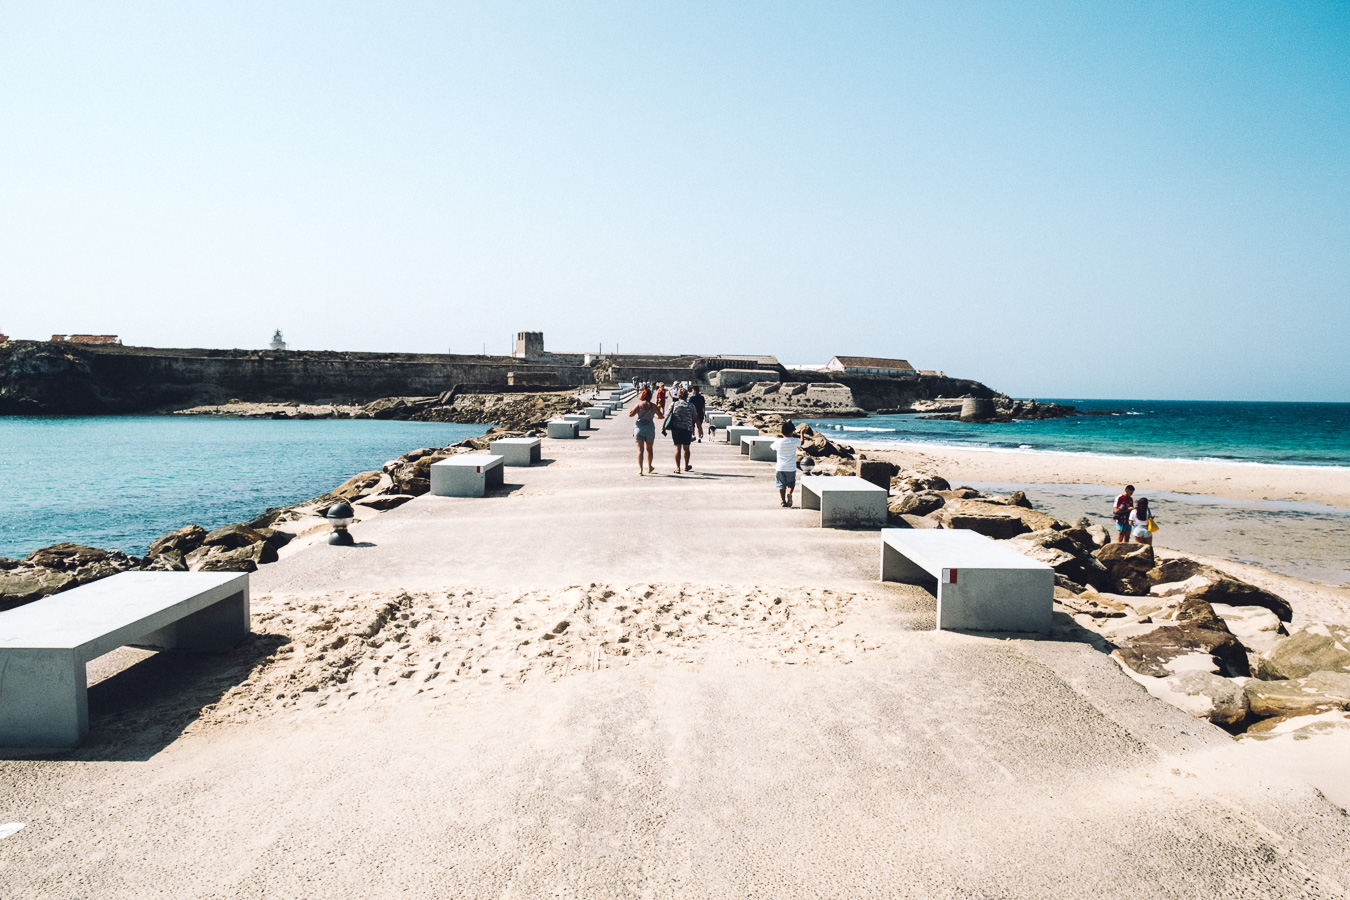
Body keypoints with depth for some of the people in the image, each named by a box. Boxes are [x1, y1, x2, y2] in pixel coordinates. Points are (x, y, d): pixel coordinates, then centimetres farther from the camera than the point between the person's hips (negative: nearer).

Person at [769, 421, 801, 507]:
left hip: (780, 468, 1)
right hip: (791, 468, -1)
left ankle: (783, 500, 5)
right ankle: (789, 493, -16)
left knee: (781, 485, 11)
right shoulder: (794, 441, -9)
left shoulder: (778, 442, -7)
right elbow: (801, 443, 15)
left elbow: (771, 446, 14)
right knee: (791, 483, 13)